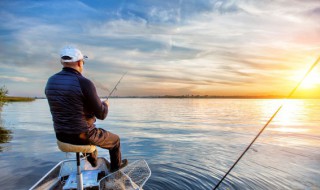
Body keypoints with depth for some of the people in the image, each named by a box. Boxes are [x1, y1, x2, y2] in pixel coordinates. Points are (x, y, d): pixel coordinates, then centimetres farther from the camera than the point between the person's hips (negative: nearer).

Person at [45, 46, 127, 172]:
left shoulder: (51, 82, -1)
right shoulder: (84, 83, -23)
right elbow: (101, 115, -17)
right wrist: (105, 104, 6)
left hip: (61, 135, 7)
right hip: (82, 135, -7)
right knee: (115, 139, 21)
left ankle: (93, 161, 58)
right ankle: (116, 165, 45)